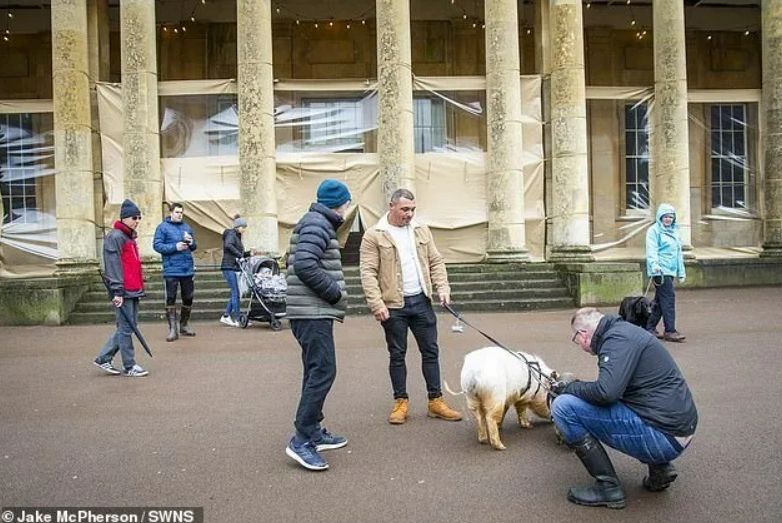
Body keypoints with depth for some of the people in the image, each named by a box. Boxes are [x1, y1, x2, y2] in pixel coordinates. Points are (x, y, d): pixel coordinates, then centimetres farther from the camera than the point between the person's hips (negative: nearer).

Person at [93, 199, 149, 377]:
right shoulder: (115, 237, -11)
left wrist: (139, 286, 24)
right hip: (123, 292, -10)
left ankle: (103, 359, 23)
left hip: (133, 290, 10)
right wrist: (117, 292, -20)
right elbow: (113, 266, -17)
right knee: (126, 327, -1)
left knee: (128, 326, 14)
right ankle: (129, 366, 7)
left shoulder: (129, 236, 18)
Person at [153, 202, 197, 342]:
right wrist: (175, 247, -19)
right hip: (171, 269, -5)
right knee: (170, 299, -4)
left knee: (188, 298, 11)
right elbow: (157, 245, -9)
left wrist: (191, 242, -4)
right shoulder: (163, 227, -2)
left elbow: (193, 247, 19)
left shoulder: (186, 227, 14)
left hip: (187, 269, 5)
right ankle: (173, 329, 1)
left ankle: (184, 325, 26)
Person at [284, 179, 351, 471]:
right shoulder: (317, 224, -11)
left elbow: (299, 263, 22)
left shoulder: (317, 223, 20)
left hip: (313, 312, 11)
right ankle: (301, 439, -8)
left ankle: (314, 432, 23)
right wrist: (336, 292, -14)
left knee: (316, 372, 14)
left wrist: (334, 292, 14)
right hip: (313, 312, -11)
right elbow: (305, 264, -24)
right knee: (323, 372, -11)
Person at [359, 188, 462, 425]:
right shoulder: (374, 235, -5)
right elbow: (368, 273, -9)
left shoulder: (421, 230, 9)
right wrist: (377, 304, -17)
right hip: (393, 306, -4)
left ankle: (436, 401, 20)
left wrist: (442, 287, -3)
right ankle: (401, 402, 20)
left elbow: (436, 262, 12)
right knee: (397, 355, 7)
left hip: (421, 301, 4)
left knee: (431, 351, 9)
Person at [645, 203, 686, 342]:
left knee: (660, 300, 10)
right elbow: (651, 250, -15)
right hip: (660, 271, -8)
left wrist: (681, 271, 21)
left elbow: (678, 252, 24)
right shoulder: (654, 230, -4)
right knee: (669, 298, -12)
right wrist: (654, 264, -31)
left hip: (670, 271, 8)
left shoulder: (674, 231, 19)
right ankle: (670, 331, -10)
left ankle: (650, 328, 18)